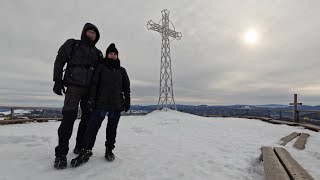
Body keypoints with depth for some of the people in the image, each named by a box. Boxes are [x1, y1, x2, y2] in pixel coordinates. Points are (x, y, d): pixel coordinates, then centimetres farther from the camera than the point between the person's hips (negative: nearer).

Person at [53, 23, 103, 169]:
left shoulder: (98, 53, 19)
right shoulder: (72, 44, 11)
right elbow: (59, 61, 5)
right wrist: (58, 81, -5)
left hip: (90, 89, 4)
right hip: (74, 86, -4)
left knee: (88, 117, 3)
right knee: (69, 116, -15)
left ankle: (80, 146, 17)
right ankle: (61, 153, -6)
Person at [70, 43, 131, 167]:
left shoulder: (121, 70, 16)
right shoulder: (101, 67, 10)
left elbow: (126, 87, 16)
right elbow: (94, 84, 3)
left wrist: (127, 101, 9)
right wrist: (92, 99, -5)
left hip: (117, 104, 2)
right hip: (101, 103, -2)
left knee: (112, 128, 8)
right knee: (93, 126, -6)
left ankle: (109, 150, 21)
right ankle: (85, 152, 3)